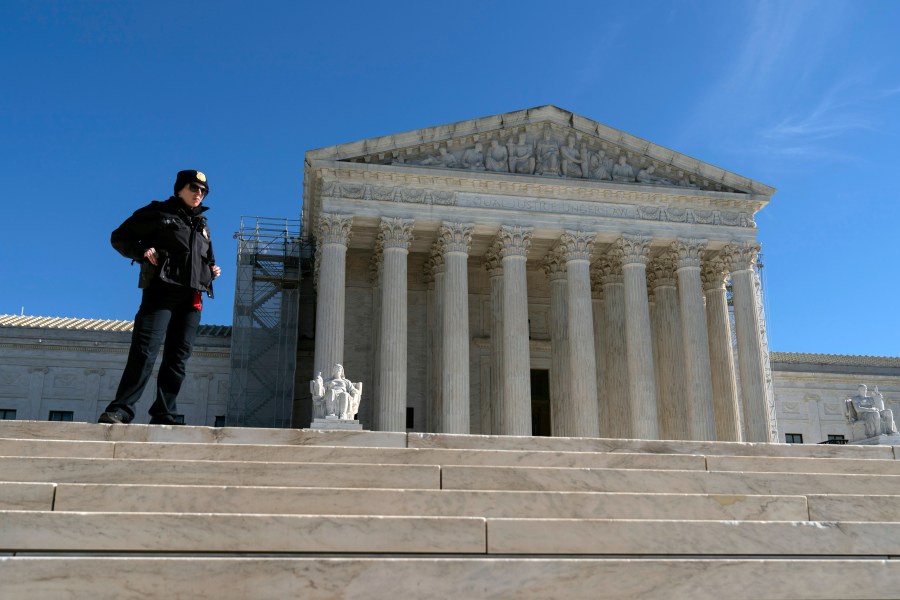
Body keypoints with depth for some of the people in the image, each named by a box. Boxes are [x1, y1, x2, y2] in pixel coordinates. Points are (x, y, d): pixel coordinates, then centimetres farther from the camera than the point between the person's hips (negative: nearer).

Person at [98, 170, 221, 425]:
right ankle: (120, 410, -14)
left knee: (178, 358, 2)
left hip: (192, 298, 6)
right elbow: (119, 237, 6)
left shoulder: (202, 224, 25)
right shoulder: (158, 212, 7)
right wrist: (142, 251, -12)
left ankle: (163, 416, 4)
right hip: (161, 291, -6)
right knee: (144, 352, -15)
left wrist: (212, 270, 14)